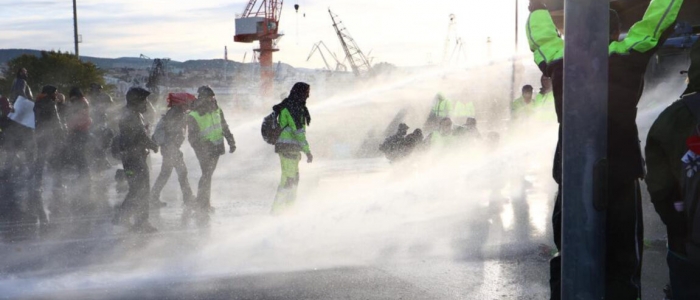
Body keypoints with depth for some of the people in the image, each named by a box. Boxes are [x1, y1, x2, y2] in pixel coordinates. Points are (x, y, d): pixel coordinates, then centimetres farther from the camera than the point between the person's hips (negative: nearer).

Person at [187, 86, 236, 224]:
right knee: (207, 175, -12)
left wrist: (231, 142, 10)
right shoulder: (193, 116, -12)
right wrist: (201, 149, -28)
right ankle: (201, 208, -8)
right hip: (205, 150, -6)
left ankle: (205, 203, 27)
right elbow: (192, 137, -15)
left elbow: (225, 128, 17)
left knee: (208, 175, 15)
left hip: (216, 149, 6)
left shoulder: (217, 111, 6)